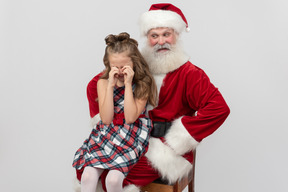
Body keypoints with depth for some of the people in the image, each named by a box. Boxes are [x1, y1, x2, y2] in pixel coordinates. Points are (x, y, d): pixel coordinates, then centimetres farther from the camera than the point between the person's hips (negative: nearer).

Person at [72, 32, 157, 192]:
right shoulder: (103, 82, 3)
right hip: (105, 135, 3)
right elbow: (106, 119, -8)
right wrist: (111, 85, -14)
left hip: (130, 139, -3)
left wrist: (128, 84, -17)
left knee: (113, 179, -24)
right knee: (88, 176, -20)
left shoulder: (142, 84, -4)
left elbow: (130, 117, -16)